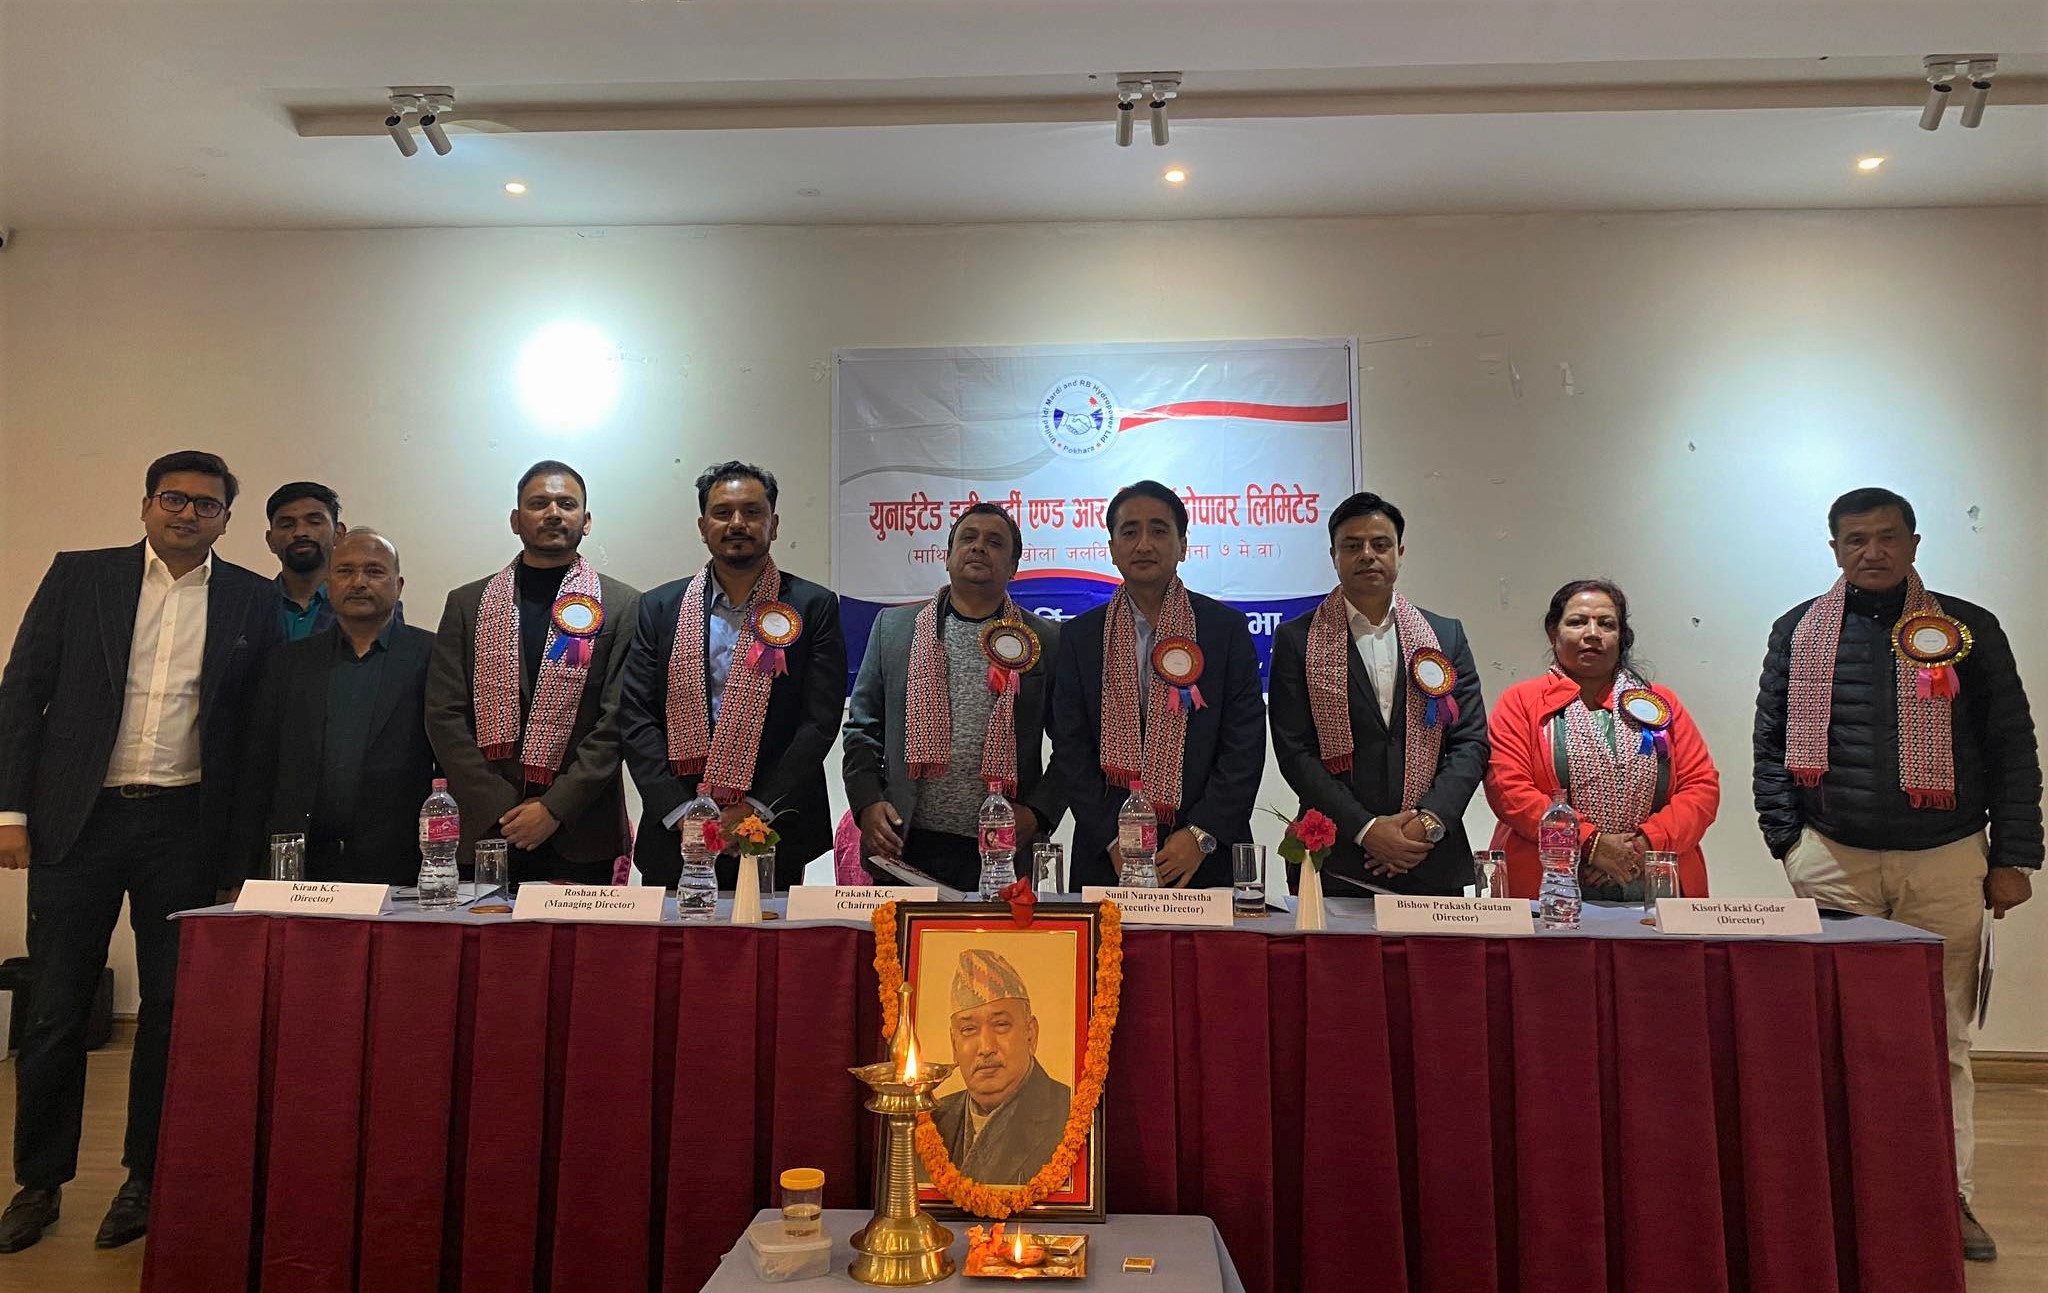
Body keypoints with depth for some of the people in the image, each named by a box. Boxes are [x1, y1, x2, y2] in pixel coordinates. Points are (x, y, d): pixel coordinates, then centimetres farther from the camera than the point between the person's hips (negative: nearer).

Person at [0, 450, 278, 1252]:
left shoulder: (251, 599, 3)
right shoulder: (78, 577, 4)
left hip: (186, 825, 0)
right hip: (78, 818, 0)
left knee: (172, 1006, 7)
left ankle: (146, 1179, 21)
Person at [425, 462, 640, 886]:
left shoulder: (622, 607, 3)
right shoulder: (467, 604, 10)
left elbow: (618, 721, -4)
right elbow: (444, 715, 3)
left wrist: (555, 808, -12)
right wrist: (501, 807, -7)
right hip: (485, 830, 2)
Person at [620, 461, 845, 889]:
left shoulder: (814, 607, 1)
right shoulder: (660, 608, 6)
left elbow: (819, 722, -6)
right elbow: (637, 718, 0)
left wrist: (755, 810, -13)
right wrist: (681, 814, -11)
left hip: (774, 836, -1)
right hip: (674, 837, 1)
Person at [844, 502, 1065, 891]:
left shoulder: (1047, 640, 6)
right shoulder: (893, 626, 9)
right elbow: (862, 728, 10)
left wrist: (1037, 813, -7)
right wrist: (867, 804, -2)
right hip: (905, 846, 1)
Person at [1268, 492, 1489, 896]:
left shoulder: (1447, 635, 9)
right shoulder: (1297, 639, 2)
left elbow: (1470, 742, 5)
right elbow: (1294, 750, -5)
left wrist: (1429, 821, -10)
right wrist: (1366, 829, -13)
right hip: (1335, 860, -2)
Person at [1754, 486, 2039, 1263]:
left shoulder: (1969, 630, 5)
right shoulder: (1799, 632, 6)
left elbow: (2013, 751, 5)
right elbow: (1770, 743, 6)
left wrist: (2013, 856, 0)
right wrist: (1786, 839, -2)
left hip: (1945, 862, 0)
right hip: (1832, 863, 0)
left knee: (1943, 1035, 6)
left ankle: (1950, 1197, 17)